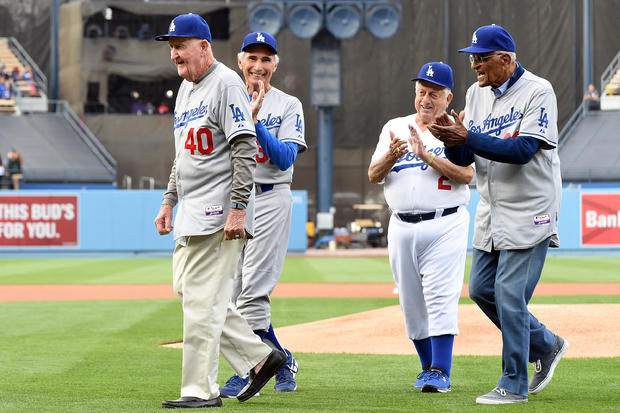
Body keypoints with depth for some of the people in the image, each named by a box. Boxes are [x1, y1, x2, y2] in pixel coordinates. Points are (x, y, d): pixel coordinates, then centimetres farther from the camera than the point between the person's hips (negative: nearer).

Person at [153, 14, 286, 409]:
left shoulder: (226, 83, -12)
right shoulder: (186, 88, 18)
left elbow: (246, 149, -18)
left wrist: (237, 209, -23)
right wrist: (169, 201, 20)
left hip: (220, 212, -10)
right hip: (192, 213, 10)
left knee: (203, 300, -10)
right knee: (188, 291, 11)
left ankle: (201, 389, -5)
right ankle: (261, 357, 18)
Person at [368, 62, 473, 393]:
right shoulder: (394, 128, 13)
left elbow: (466, 173, -12)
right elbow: (373, 176, 6)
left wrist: (426, 155, -21)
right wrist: (391, 157, -15)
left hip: (445, 225, -4)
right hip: (402, 227, 4)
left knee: (441, 297, -14)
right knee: (411, 302, 7)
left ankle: (441, 372, -16)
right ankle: (428, 366, 21)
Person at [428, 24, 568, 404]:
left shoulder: (538, 92, -13)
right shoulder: (477, 94, 9)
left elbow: (524, 149, -25)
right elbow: (463, 158, 6)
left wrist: (467, 137, -29)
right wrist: (451, 139, -17)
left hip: (529, 214, -8)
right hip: (491, 212, 8)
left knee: (509, 294, -10)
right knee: (481, 289, 9)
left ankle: (514, 385, 0)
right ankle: (546, 346, 27)